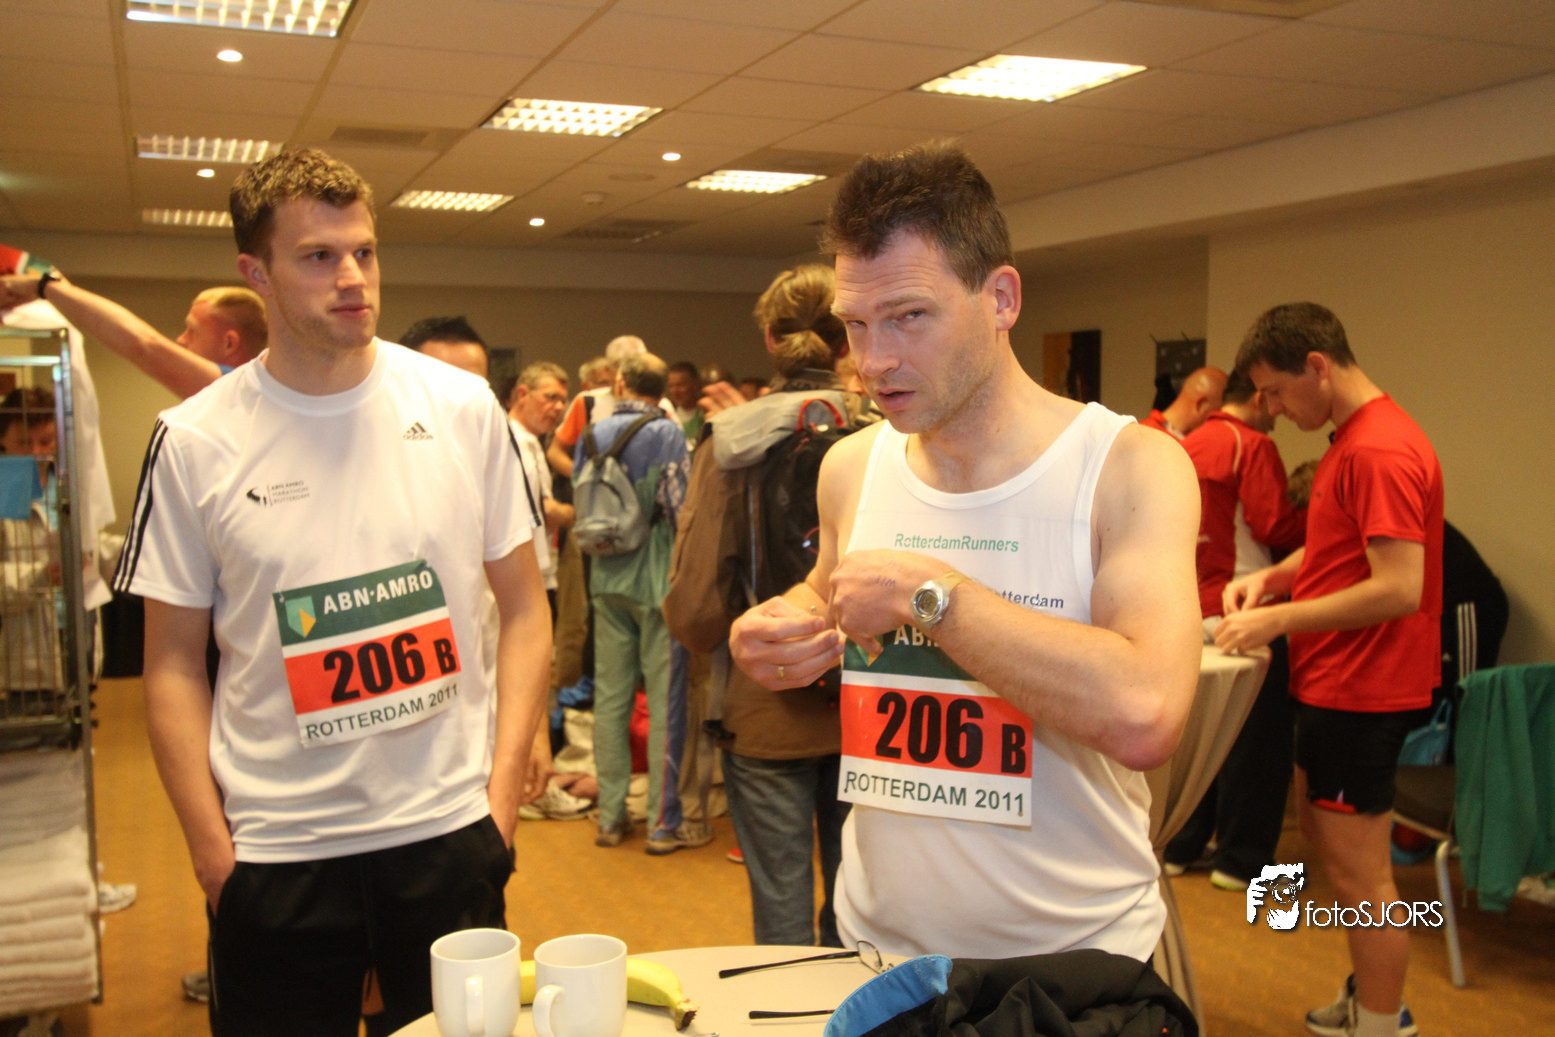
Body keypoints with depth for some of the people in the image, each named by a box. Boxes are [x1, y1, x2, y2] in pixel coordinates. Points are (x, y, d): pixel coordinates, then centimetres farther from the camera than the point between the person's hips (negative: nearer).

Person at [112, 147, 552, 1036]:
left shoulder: (463, 407, -1)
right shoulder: (194, 443, -3)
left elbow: (524, 609, 4)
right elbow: (175, 667, 2)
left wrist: (504, 788, -3)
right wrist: (212, 851, -4)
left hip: (449, 833, 1)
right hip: (273, 853, -1)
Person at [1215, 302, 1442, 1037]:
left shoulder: (1380, 452, -22)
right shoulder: (1354, 438, 11)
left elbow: (1398, 589, -27)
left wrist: (1279, 619, -20)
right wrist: (1272, 578, 4)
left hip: (1361, 692, -11)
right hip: (1335, 679, 11)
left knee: (1357, 868, -1)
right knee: (1321, 832, 21)